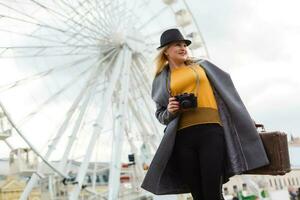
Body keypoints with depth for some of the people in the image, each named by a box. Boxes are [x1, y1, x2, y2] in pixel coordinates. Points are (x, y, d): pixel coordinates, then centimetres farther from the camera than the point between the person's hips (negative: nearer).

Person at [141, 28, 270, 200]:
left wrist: (245, 120, 15)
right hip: (183, 136, 1)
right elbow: (160, 114, 22)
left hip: (211, 130, -1)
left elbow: (226, 89, 18)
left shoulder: (202, 65, 16)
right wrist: (169, 112, -2)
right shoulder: (161, 80, 16)